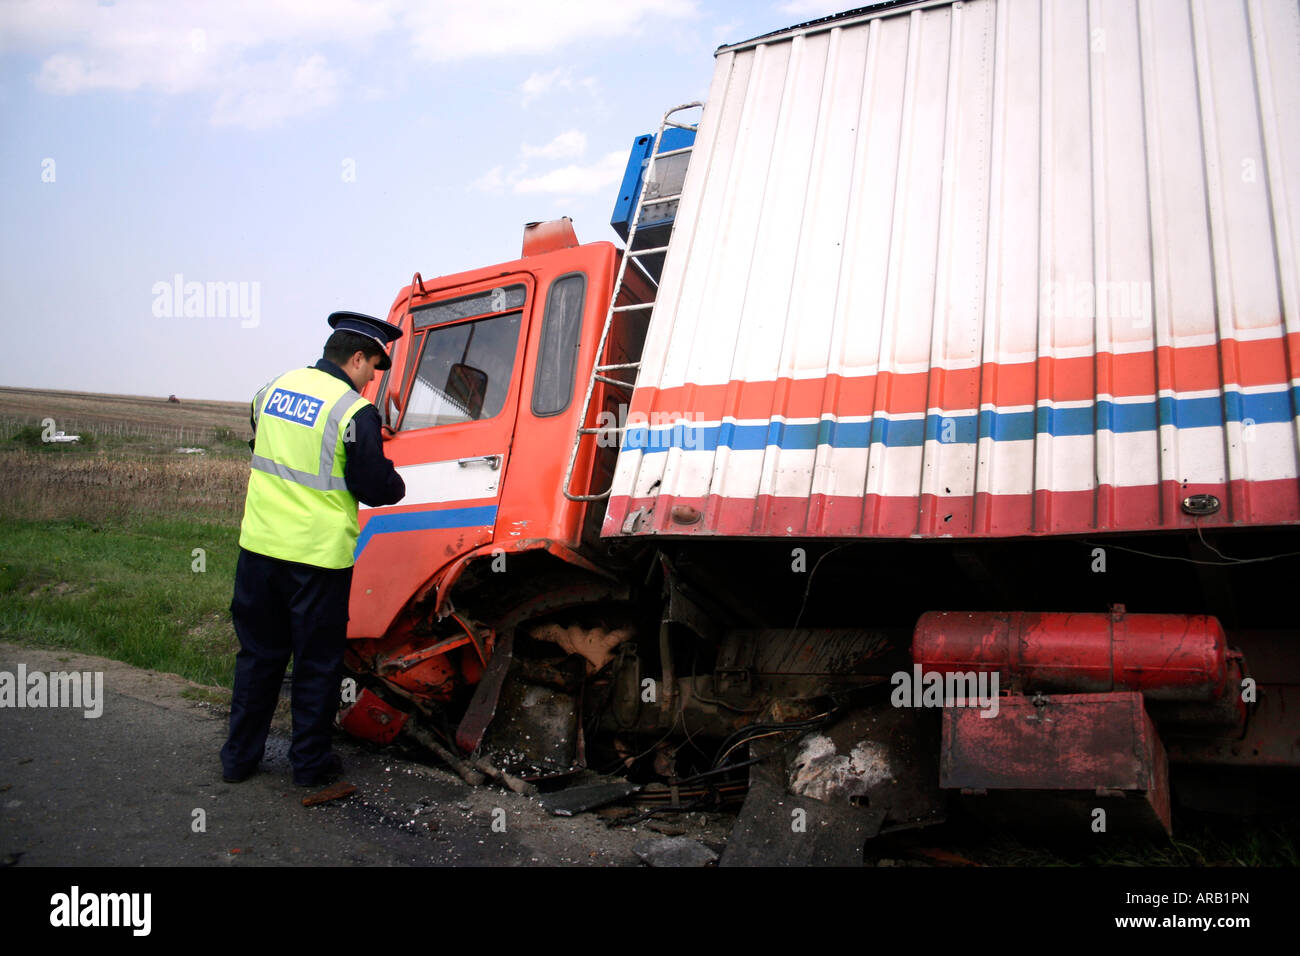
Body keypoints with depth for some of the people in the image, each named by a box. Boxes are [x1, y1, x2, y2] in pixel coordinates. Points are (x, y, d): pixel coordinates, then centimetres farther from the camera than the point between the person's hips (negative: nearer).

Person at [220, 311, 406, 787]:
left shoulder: (272, 389, 6)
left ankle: (239, 757, 27)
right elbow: (375, 488, -12)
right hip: (318, 553, -6)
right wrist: (398, 485, 9)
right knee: (317, 662, 9)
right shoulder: (355, 412, -15)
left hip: (259, 545, 6)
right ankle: (311, 762, 20)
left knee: (258, 653, 18)